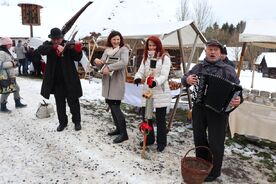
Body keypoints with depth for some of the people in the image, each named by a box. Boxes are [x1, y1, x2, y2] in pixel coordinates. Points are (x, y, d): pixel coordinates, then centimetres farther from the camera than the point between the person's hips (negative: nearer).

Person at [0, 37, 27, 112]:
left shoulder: (7, 52, 16)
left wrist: (14, 64, 9)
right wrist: (11, 63, -20)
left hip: (11, 75, 10)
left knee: (16, 88, 17)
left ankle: (18, 103, 31)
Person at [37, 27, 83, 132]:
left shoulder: (68, 45, -2)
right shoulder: (48, 45, 1)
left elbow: (77, 58, -5)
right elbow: (40, 50, -20)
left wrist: (78, 50, -25)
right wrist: (54, 47, -34)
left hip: (69, 79, -2)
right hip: (56, 80, 2)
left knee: (73, 101, 7)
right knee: (60, 103, 13)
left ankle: (77, 121, 23)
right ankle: (62, 122, 28)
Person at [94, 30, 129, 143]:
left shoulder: (123, 49, -6)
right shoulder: (107, 50, 13)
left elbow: (124, 62, -25)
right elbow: (102, 65, 9)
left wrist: (109, 67, -28)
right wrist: (97, 62, -14)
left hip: (117, 82, -7)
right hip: (107, 81, 7)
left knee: (115, 106, -10)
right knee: (111, 104, 12)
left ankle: (124, 133, -1)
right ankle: (118, 128, 27)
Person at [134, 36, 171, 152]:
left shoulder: (165, 58, -4)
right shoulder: (145, 58, 13)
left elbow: (164, 75, -13)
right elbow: (141, 71, 5)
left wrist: (156, 82, -32)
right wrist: (138, 77, -18)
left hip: (160, 92, -5)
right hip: (147, 90, 5)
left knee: (160, 119, 5)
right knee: (145, 116, 11)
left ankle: (161, 142, 22)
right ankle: (149, 139, 30)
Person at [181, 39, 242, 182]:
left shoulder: (228, 69, -1)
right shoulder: (198, 67, 8)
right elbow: (184, 79, 13)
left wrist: (238, 99, -26)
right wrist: (187, 80, -13)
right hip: (199, 108, 4)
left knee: (215, 142, 6)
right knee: (199, 137, 17)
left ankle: (214, 171, 25)